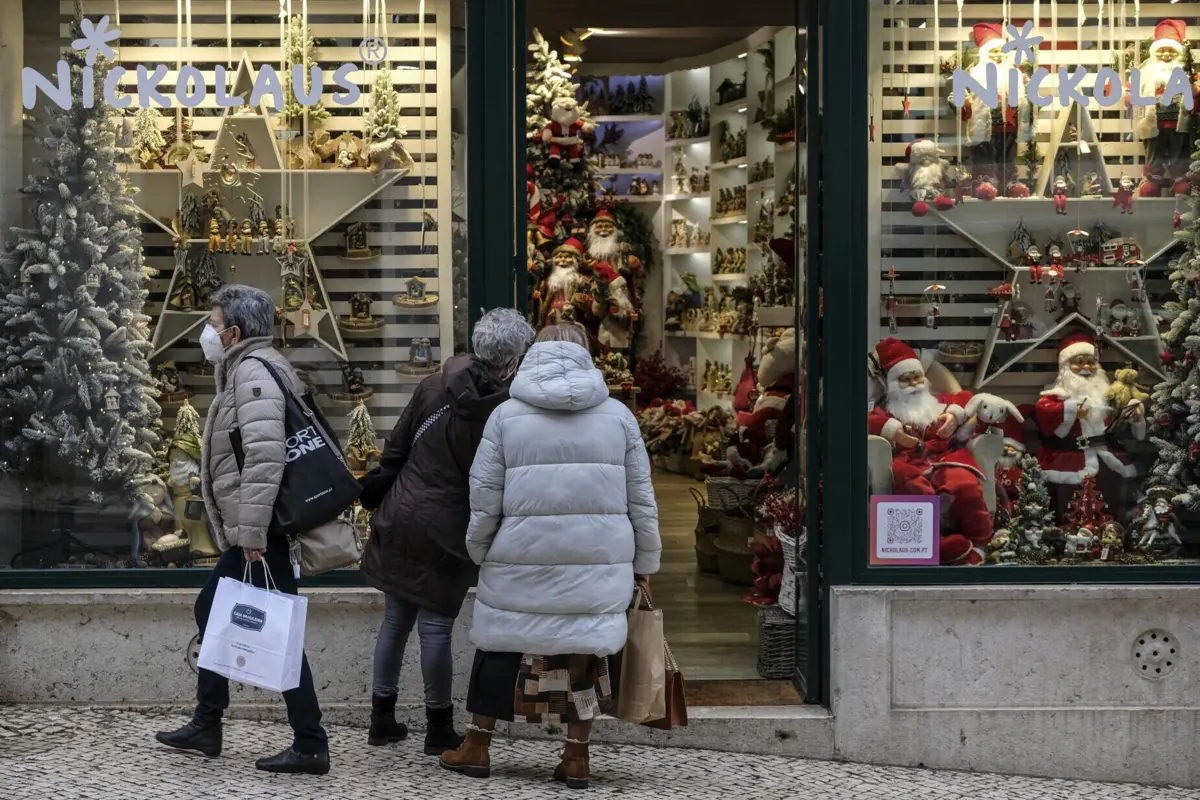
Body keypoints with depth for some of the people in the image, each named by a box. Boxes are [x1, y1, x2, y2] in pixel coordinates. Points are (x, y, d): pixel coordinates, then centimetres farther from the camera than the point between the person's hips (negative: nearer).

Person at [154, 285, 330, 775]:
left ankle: (310, 746, -2)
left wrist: (252, 533, -26)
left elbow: (265, 457, -26)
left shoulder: (254, 371, -14)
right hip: (248, 533, 11)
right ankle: (205, 725, 31)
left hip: (262, 534, -11)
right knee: (211, 610, 20)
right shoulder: (247, 368, 18)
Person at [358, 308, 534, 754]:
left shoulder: (435, 386, 0)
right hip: (446, 534, -5)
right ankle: (439, 730, 14)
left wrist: (374, 493, 19)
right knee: (436, 626, 3)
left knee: (396, 619, 14)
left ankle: (382, 719, 24)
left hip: (399, 520, 5)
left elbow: (396, 447, 7)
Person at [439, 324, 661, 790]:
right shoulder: (618, 415, 5)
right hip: (599, 559, 1)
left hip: (523, 559, -1)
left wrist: (478, 552, 13)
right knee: (586, 649, 8)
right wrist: (645, 561, 16)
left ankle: (477, 748, 22)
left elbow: (484, 496, 0)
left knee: (501, 644, 12)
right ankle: (576, 759, 12)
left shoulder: (507, 414, 1)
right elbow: (641, 498, 7)